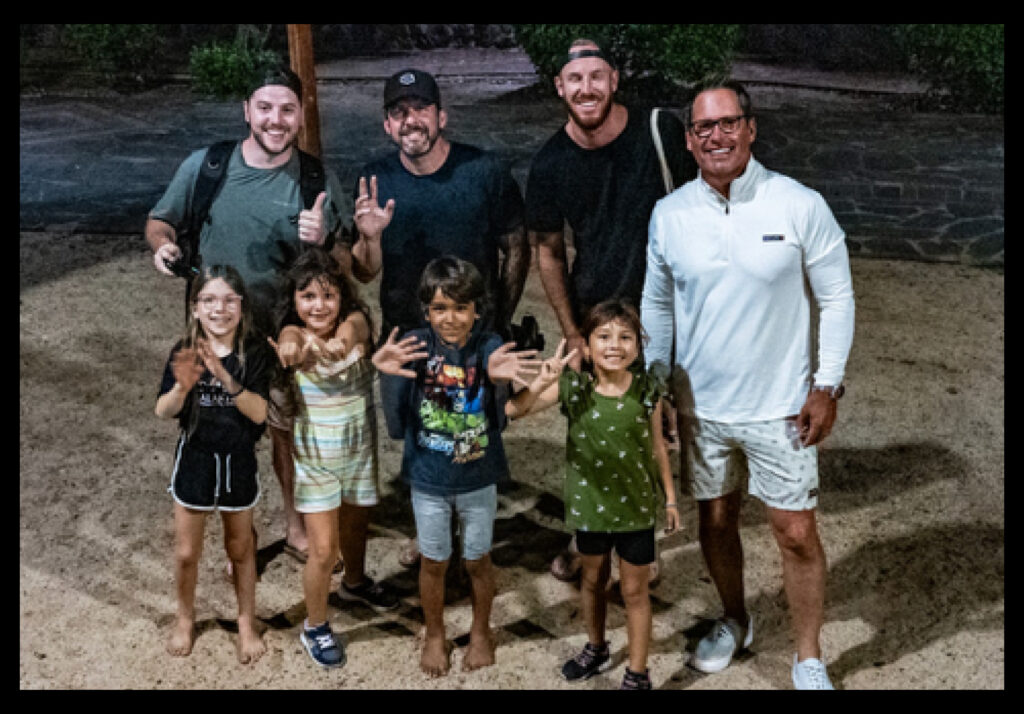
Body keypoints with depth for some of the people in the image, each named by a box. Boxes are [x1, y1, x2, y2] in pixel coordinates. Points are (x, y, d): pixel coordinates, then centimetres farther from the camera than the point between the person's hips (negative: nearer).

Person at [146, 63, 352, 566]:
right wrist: (162, 244, -17)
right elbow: (160, 221, 6)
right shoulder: (204, 166, -7)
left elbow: (353, 265, -7)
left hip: (289, 339, 0)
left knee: (291, 435, 16)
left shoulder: (319, 181, -9)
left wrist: (323, 241, -28)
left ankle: (297, 528, 39)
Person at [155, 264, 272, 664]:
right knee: (186, 552, 13)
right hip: (195, 459, 1)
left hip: (238, 462, -1)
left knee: (240, 547, 16)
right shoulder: (184, 352, -10)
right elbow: (163, 413, -13)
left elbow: (259, 413, -21)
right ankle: (185, 619, 38)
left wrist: (226, 378, -36)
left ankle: (246, 623, 34)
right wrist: (183, 386, -34)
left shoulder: (254, 354, -13)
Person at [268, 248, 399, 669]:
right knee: (323, 550, 0)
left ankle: (354, 583, 54)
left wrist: (339, 343, -61)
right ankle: (315, 627, 24)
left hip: (360, 451, 3)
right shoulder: (294, 332, -19)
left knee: (355, 525, 25)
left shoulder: (355, 322, -12)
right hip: (315, 458, -3)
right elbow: (290, 344, -44)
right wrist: (294, 350, -68)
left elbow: (349, 332, -37)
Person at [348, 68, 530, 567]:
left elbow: (516, 249, -1)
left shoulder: (485, 171, -12)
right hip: (405, 337, 2)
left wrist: (500, 321, 0)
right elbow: (365, 274, -3)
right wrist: (369, 237, -25)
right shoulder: (376, 183, -5)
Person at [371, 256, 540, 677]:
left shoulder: (490, 348, -16)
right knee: (433, 563, 18)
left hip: (479, 480, 0)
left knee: (477, 561, 18)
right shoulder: (414, 348, -16)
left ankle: (481, 631, 44)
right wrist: (387, 376, -35)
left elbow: (500, 421, -26)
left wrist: (500, 381, -47)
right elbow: (396, 428, -18)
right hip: (428, 481, 0)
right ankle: (434, 635, 42)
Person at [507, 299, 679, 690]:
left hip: (636, 506, -1)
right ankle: (596, 648, 48)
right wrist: (540, 384, -36)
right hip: (589, 503, 1)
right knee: (592, 579, 22)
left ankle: (637, 673, 28)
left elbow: (656, 446, 0)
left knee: (634, 589, 11)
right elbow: (511, 410, -19)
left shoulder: (647, 390, -12)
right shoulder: (573, 387, -14)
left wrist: (670, 497, 6)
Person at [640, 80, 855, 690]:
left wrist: (827, 386, -7)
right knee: (716, 521, 17)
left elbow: (837, 299, -4)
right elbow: (656, 303, 8)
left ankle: (809, 660, 25)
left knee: (797, 534, 3)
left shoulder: (801, 205, -12)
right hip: (701, 405, 3)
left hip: (781, 406, -3)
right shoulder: (669, 215, -3)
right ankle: (735, 621, 44)